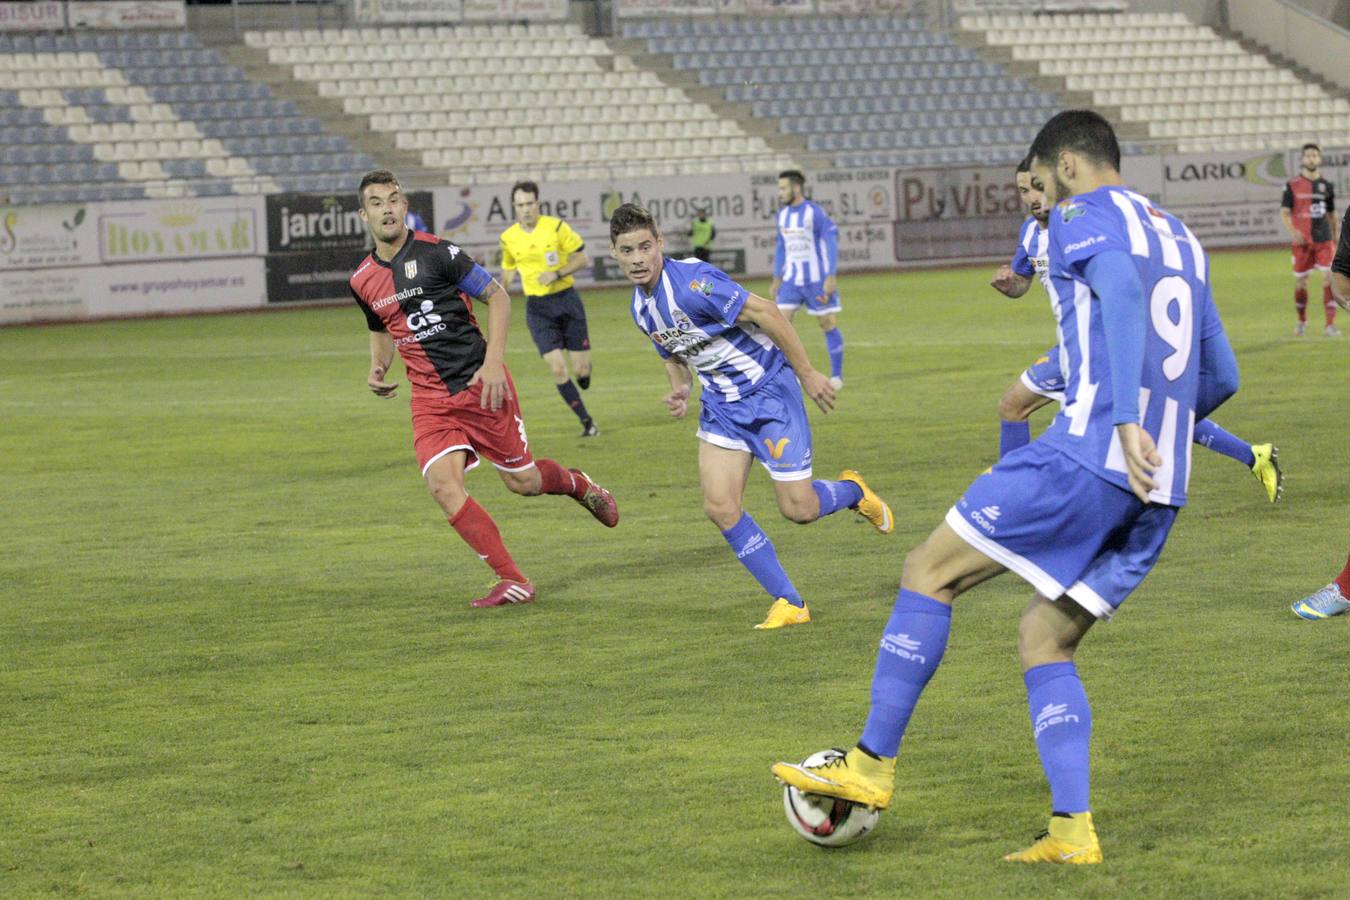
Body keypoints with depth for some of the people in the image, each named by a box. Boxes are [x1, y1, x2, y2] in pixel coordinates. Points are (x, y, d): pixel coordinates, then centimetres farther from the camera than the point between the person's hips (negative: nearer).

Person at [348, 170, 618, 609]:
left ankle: (576, 483, 42)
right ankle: (513, 582, -10)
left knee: (522, 481, 5)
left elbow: (497, 296, -5)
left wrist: (493, 361, -15)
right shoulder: (363, 281, 6)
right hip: (430, 399, 4)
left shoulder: (435, 252, -10)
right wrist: (378, 368, 4)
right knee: (442, 484, -18)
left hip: (480, 385, -4)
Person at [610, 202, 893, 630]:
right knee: (720, 506, -9)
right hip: (721, 402, 7)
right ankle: (789, 603, 2)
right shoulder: (641, 307, 2)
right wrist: (680, 389, -3)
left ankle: (853, 491, 30)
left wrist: (807, 374, -19)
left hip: (768, 389, -7)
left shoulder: (692, 282, -25)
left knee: (798, 509, -6)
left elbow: (766, 314, -23)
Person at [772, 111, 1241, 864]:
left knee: (929, 571, 3)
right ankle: (1073, 830, 2)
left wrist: (1127, 422, -31)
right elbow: (1222, 377, 26)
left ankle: (872, 765, 4)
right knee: (1044, 640, 14)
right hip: (1160, 494, 8)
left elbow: (1122, 290, -22)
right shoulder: (1180, 237, 24)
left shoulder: (1085, 216, 1)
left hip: (1086, 460, -8)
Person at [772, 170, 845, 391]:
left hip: (817, 280, -6)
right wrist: (776, 280, 17)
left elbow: (831, 244, -13)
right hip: (791, 280, 6)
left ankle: (837, 376, 13)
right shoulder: (782, 215, 8)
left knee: (828, 325, 2)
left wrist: (830, 278, -19)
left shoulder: (815, 213, -12)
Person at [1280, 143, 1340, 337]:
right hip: (1302, 241, -1)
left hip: (1324, 240, 1)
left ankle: (1330, 325, -10)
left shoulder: (1326, 185, 8)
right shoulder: (1293, 185, -1)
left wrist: (1336, 239, 17)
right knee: (1300, 282, 7)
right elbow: (1284, 212, -5)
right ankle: (1302, 321, 28)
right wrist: (1292, 231, -22)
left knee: (1329, 279, -10)